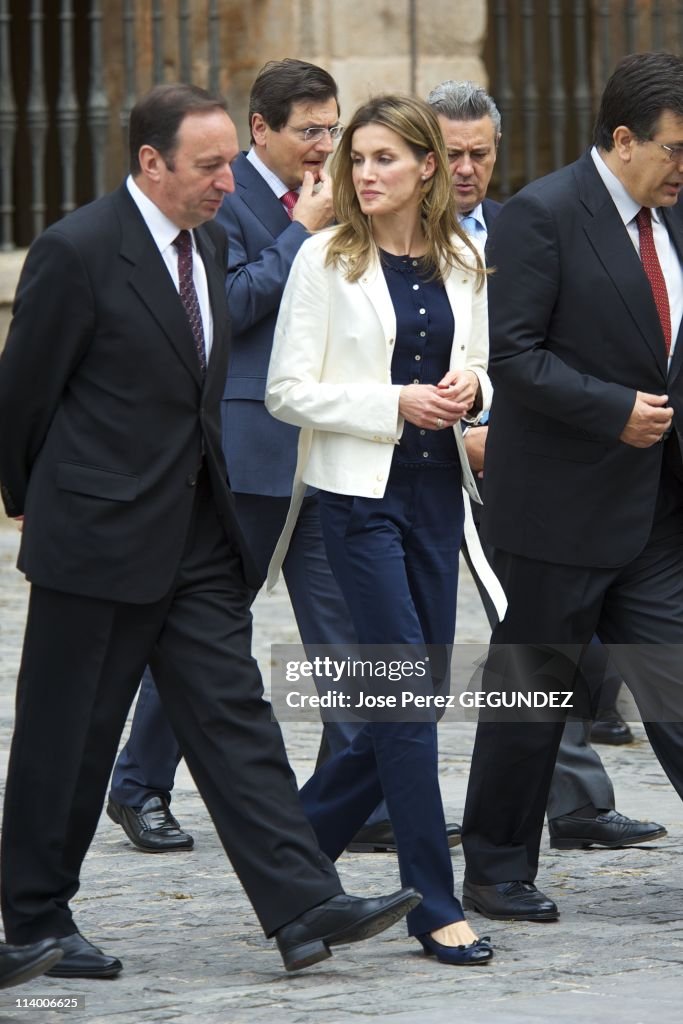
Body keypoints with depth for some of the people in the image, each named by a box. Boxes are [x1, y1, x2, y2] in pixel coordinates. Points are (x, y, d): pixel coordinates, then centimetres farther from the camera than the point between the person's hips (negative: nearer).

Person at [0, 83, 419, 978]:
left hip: (198, 533, 7)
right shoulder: (78, 251, -14)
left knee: (233, 716, 0)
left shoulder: (208, 242, 10)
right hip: (99, 535, -7)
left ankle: (305, 908, -6)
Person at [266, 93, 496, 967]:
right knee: (409, 692, -10)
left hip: (436, 489, 5)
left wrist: (470, 387, -4)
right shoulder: (327, 259, -4)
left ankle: (300, 835, 26)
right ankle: (434, 904, -6)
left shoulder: (461, 264, 9)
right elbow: (288, 391, -7)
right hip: (360, 493, -5)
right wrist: (395, 404, -16)